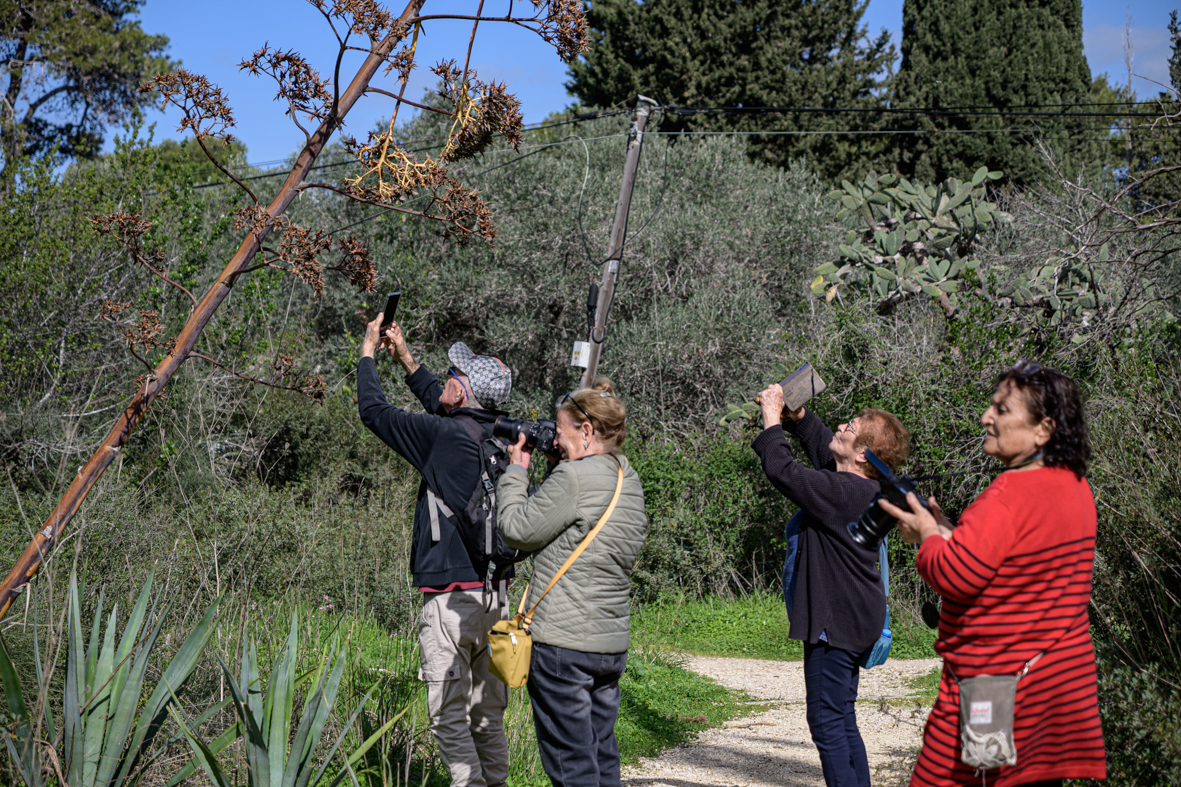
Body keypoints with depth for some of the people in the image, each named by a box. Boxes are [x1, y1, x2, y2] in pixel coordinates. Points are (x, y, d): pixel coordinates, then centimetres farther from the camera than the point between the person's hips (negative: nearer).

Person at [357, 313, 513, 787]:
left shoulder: (444, 437, -13)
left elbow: (374, 412, -3)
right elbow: (443, 410, 27)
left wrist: (368, 352, 11)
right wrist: (405, 360, 32)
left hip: (451, 598, -8)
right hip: (495, 592, 8)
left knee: (450, 716, -2)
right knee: (487, 713, 14)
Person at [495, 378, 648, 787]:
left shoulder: (574, 477, -16)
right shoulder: (630, 482, 10)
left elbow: (517, 530, -8)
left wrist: (516, 470, 4)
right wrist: (552, 470, 13)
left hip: (562, 644, -8)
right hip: (612, 643, 8)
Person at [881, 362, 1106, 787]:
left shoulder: (1011, 494, -21)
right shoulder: (1075, 486, 10)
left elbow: (955, 576, -23)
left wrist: (928, 534, -4)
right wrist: (947, 532, 11)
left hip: (1001, 679, -9)